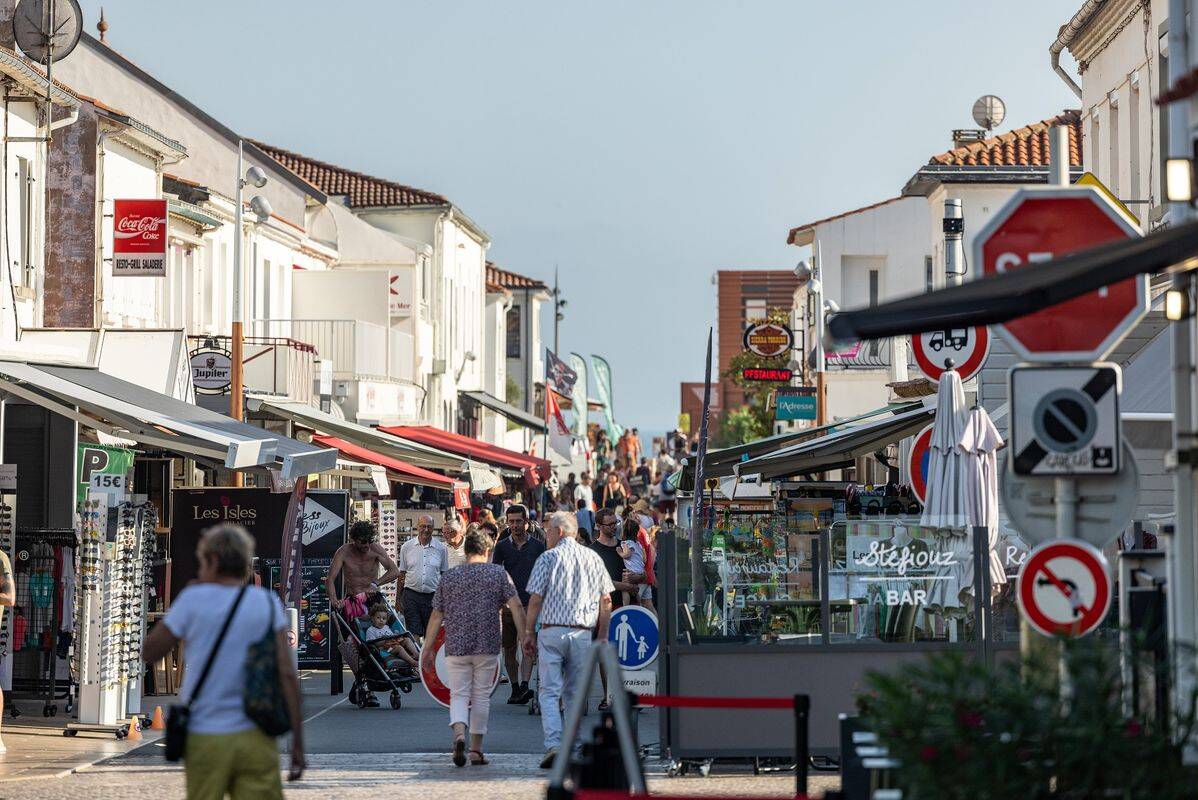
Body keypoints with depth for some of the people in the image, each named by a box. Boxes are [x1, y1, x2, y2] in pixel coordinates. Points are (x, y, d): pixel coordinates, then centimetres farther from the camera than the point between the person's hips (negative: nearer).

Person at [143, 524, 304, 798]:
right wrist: (298, 743, -2)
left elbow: (149, 653, 7)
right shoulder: (268, 603, 2)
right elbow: (287, 674, -5)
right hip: (255, 739, 1)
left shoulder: (193, 599, -2)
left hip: (206, 740, -1)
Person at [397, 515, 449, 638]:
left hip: (433, 596, 1)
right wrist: (398, 599, 6)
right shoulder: (407, 547, 4)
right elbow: (401, 573, 9)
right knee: (413, 634, -6)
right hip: (411, 595, 0)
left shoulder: (441, 548, 4)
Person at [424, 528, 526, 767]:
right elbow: (516, 607, -7)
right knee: (481, 696, 9)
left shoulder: (449, 577, 8)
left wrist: (428, 649, 14)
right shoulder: (498, 574, 2)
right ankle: (476, 749, 11)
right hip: (487, 646, -1)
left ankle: (459, 735, -21)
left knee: (459, 694, 6)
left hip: (456, 646, 1)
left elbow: (436, 616, 9)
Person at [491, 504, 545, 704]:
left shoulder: (538, 546, 6)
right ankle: (515, 688, 16)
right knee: (509, 648, 6)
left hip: (530, 603, -2)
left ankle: (525, 685, -25)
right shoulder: (502, 546, 7)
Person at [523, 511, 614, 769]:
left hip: (551, 631, -3)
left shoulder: (548, 558, -2)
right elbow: (606, 601, 9)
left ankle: (553, 745, -18)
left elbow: (535, 599, -5)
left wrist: (528, 633, 2)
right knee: (575, 694, 12)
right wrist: (602, 636, 14)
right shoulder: (594, 558, 9)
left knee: (549, 692, -4)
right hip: (583, 633, 3)